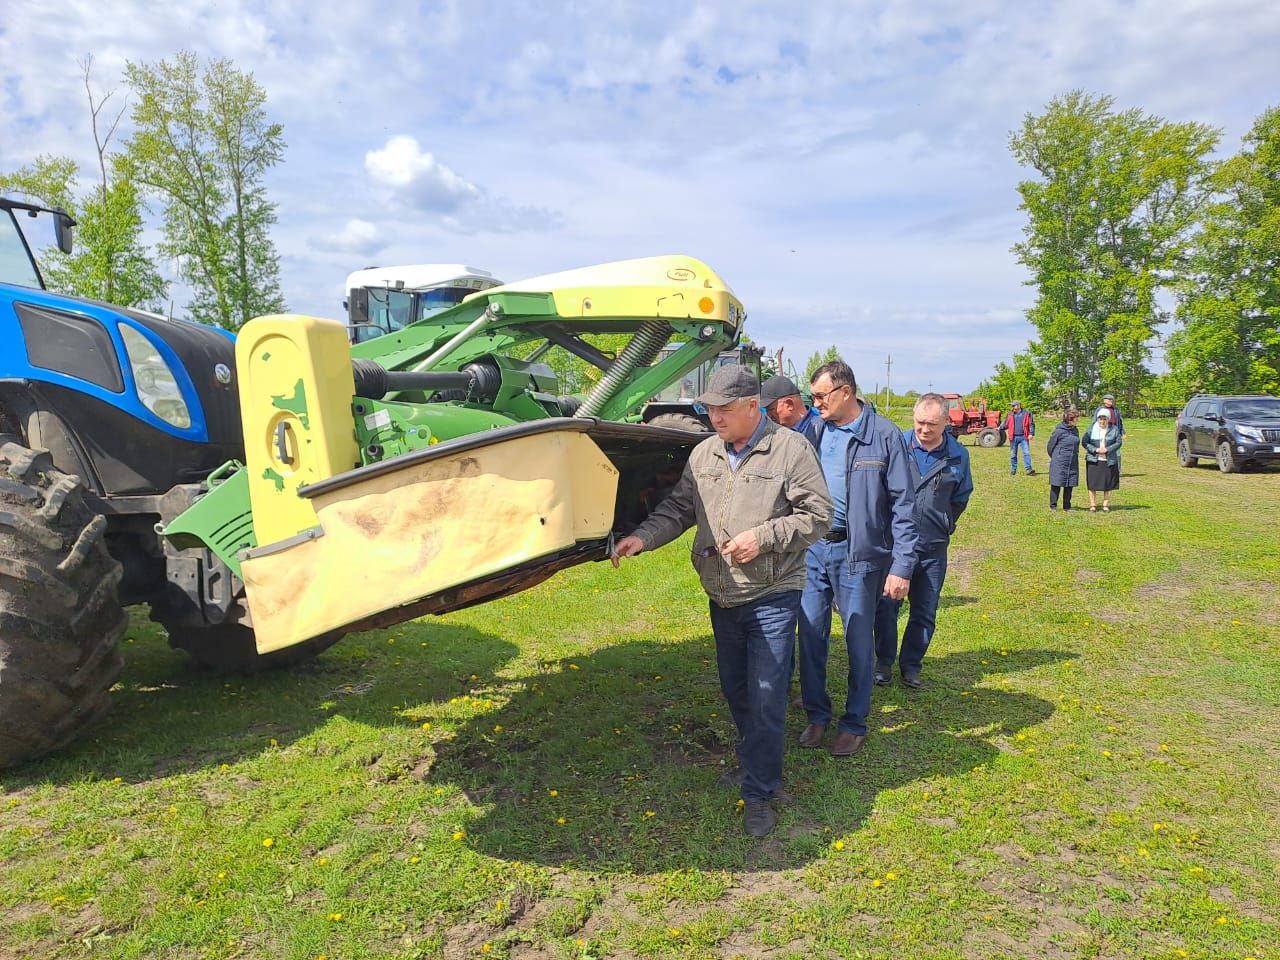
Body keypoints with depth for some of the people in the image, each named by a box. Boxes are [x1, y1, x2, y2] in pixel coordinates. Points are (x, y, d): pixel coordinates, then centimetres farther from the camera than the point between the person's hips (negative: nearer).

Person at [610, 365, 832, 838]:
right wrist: (643, 537, -8)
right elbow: (677, 508, 8)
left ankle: (759, 793, 11)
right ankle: (754, 762, 41)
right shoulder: (704, 453, 6)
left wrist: (762, 537, -20)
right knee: (735, 690, 19)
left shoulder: (791, 449, -11)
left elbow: (817, 516, -10)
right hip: (722, 597, 6)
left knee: (765, 698, -4)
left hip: (772, 598, -6)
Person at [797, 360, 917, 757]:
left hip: (857, 552, -4)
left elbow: (903, 504, -7)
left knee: (859, 640, 7)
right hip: (812, 548, 4)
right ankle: (816, 715, 27)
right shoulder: (814, 431, 5)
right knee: (810, 634, 9)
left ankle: (854, 723, 24)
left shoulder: (885, 436, -7)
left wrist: (902, 565, -12)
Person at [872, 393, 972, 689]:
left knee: (925, 612, 9)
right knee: (886, 606, 4)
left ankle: (911, 665, 24)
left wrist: (944, 525, 15)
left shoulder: (957, 455, 2)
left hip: (933, 548, 2)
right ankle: (884, 662, 20)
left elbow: (962, 496, 18)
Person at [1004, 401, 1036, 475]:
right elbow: (1006, 424, 11)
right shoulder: (1010, 414, 7)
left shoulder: (1026, 414, 1)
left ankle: (1028, 469, -8)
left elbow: (1031, 424, 2)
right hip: (1013, 437, 2)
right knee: (1013, 454, 7)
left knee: (1026, 453, -7)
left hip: (1023, 437, -2)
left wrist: (1031, 433, -7)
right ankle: (1013, 470, 15)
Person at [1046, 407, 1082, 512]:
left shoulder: (1076, 430, 7)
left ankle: (1067, 507, 18)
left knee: (1069, 486, 9)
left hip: (1072, 463, 6)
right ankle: (1053, 506, 9)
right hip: (1059, 463, -6)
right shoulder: (1059, 431, -12)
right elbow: (1050, 446, -2)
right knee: (1056, 485, -1)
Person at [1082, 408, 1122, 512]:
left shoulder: (1114, 430, 4)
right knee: (1092, 484, 0)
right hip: (1093, 460, -1)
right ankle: (1093, 505, 9)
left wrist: (1107, 449, -14)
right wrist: (1095, 449, -15)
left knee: (1108, 484, 5)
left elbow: (1118, 443, 1)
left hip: (1109, 461, 1)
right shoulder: (1091, 429, 1)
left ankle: (1106, 505, 16)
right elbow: (1084, 442, -2)